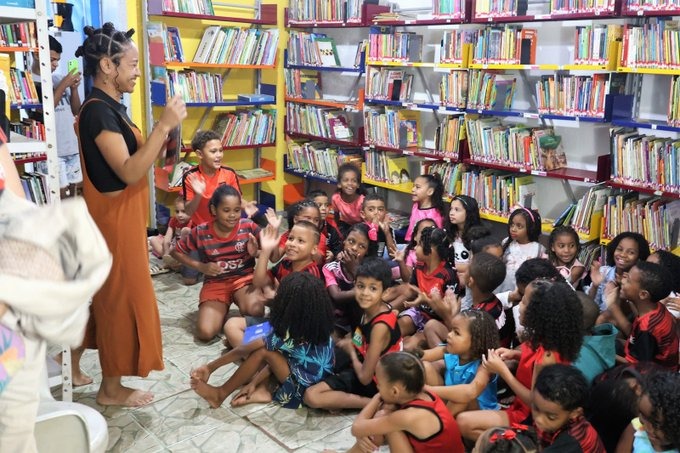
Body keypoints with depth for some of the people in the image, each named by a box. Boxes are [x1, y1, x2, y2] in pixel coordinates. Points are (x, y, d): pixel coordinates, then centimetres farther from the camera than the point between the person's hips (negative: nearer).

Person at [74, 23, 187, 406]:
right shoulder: (98, 110, -21)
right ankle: (112, 387, 17)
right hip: (114, 218, -10)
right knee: (122, 296, 2)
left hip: (120, 216, 10)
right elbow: (129, 172, -27)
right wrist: (164, 125, -27)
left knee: (108, 293, 20)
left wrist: (165, 134, 7)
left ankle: (74, 363, 38)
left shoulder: (110, 107, 10)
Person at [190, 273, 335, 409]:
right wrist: (254, 382, 3)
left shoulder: (287, 336, -28)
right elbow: (276, 357, 2)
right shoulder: (317, 326, -7)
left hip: (304, 389, -8)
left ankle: (221, 394, -2)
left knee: (263, 351, -17)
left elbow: (242, 351, -15)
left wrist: (209, 367, -5)